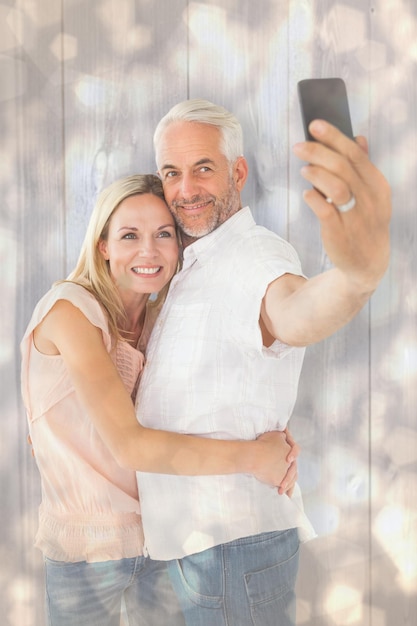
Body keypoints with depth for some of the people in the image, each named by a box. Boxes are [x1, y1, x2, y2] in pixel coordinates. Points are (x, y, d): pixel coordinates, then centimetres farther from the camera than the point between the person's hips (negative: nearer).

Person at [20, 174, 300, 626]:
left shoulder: (160, 320, 2)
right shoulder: (69, 308, -18)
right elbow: (129, 446, -27)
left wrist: (275, 440, -21)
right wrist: (252, 457, -25)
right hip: (86, 549, -5)